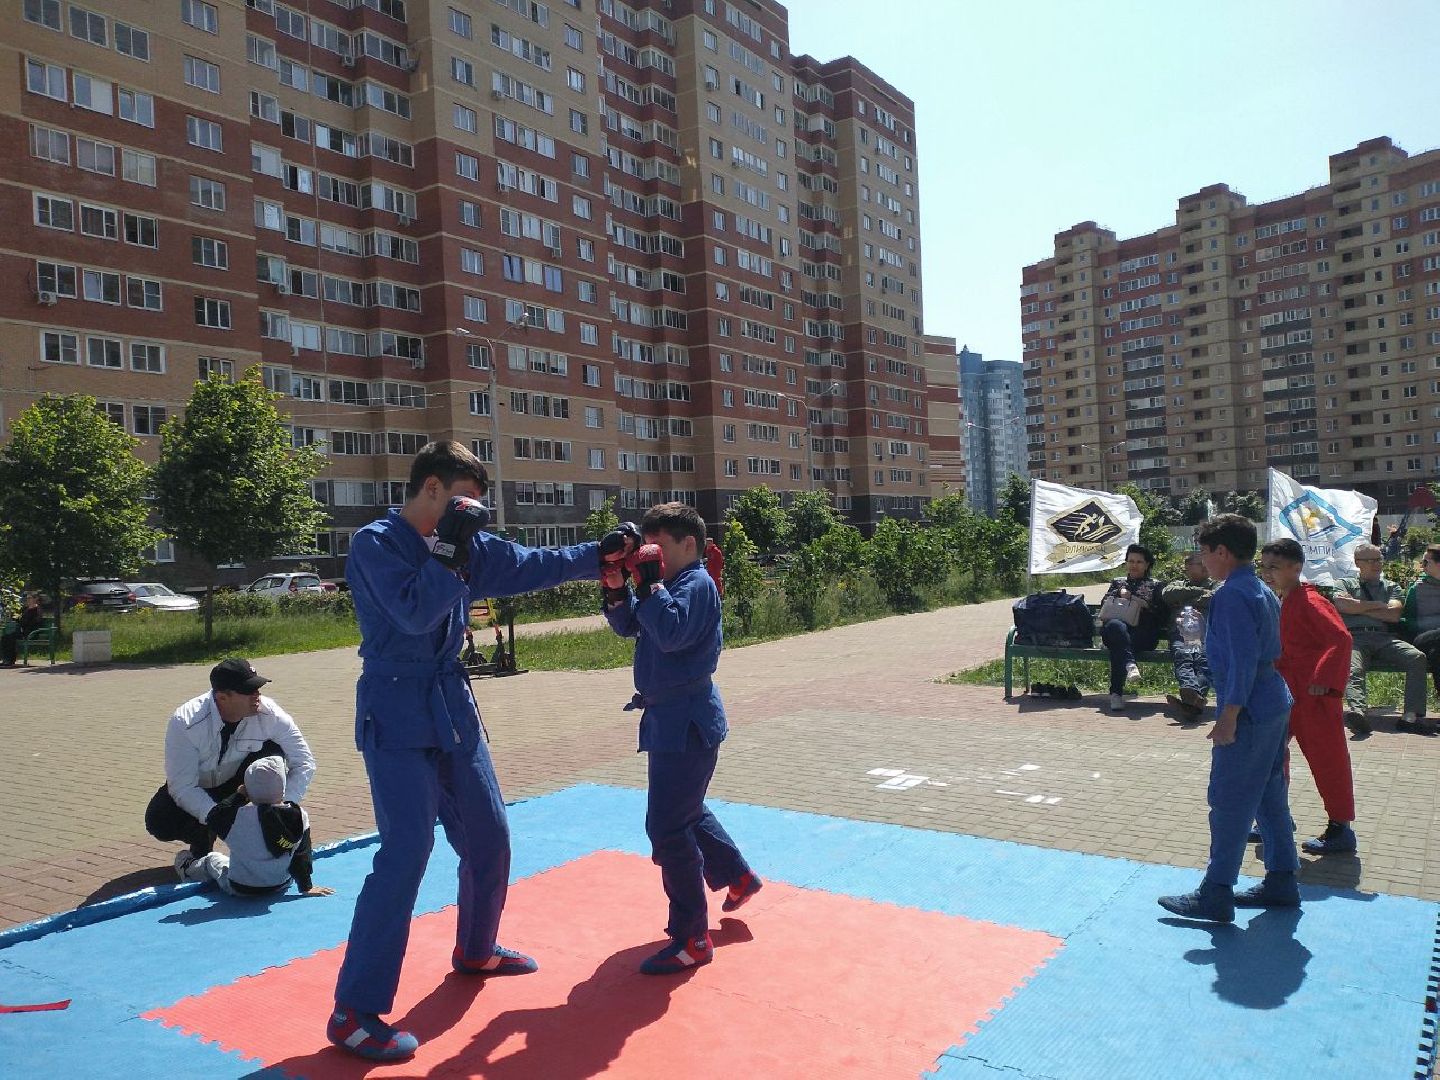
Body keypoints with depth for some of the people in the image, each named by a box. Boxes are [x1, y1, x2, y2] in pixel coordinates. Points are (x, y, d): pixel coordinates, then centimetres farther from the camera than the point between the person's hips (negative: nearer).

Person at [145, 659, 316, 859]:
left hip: (237, 782, 1)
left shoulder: (270, 714, -27)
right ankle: (202, 839, 4)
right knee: (159, 822, -29)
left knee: (273, 754, -27)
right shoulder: (185, 722, -31)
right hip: (196, 790, -1)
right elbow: (182, 788, -30)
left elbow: (305, 762, -21)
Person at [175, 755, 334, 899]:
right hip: (281, 886, 2)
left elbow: (212, 818, -10)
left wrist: (239, 796, -2)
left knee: (212, 858, 27)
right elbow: (302, 856, -8)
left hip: (240, 890, -2)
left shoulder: (240, 816, -28)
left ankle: (188, 868, 55)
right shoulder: (300, 816, -18)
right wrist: (307, 887, 3)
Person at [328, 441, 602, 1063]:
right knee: (406, 854, -13)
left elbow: (533, 566, 12)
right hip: (396, 719, -7)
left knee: (489, 838, 15)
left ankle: (475, 952, 38)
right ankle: (353, 1012, 0)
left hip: (451, 711, 8)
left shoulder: (466, 546, 6)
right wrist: (451, 546, -22)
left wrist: (603, 555, 5)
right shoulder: (374, 544, -13)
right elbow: (415, 612, -25)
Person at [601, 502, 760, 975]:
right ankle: (738, 876, 44)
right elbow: (629, 625, 11)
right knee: (685, 811, 24)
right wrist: (616, 590, -5)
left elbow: (671, 633, -31)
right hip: (671, 717, 10)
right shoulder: (670, 582, 11)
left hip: (687, 720, -10)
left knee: (668, 827, -7)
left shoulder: (697, 584, -16)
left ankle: (691, 939, 4)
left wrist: (650, 583, -24)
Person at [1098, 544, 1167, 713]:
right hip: (1115, 631, 1)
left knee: (1117, 645, -37)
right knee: (1116, 626, -39)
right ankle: (1130, 664, -58)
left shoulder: (1154, 585, 25)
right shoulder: (1117, 582, 32)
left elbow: (1162, 616, 15)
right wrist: (1119, 594, 2)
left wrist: (1146, 605, -3)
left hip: (1143, 634, -1)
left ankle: (1116, 693, -43)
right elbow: (1103, 605, 17)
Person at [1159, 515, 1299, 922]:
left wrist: (1229, 716, -20)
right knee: (1270, 797, 19)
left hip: (1247, 712, -10)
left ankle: (1215, 896, 6)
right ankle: (1281, 882, 30)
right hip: (1275, 705, 10)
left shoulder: (1231, 595, -18)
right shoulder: (1262, 591, 12)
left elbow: (1243, 661, -23)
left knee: (1229, 803, -2)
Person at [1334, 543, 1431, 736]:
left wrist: (1358, 608, 5)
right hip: (1355, 637, -2)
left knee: (1417, 658, -27)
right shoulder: (1346, 584, 23)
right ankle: (1357, 712, -57)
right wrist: (1378, 605, 7)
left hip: (1385, 638, 2)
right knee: (1353, 669, -34)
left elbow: (1394, 614, 7)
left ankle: (1411, 716, -35)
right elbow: (1342, 604, -1)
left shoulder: (1391, 586, 27)